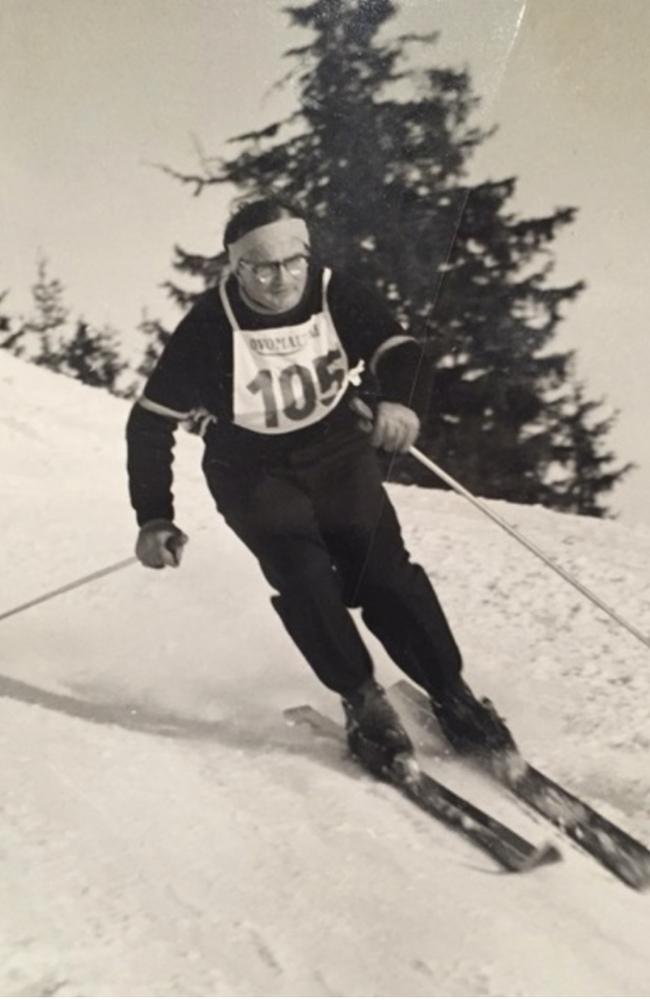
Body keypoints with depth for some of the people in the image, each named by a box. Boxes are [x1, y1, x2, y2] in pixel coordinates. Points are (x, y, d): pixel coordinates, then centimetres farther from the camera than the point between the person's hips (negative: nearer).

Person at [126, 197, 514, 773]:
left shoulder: (335, 294, -15)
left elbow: (397, 348, -15)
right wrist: (154, 518, -18)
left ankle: (452, 696, 1)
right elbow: (151, 422, -15)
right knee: (304, 574, -22)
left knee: (383, 568, -12)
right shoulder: (210, 327, -21)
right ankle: (362, 700, -5)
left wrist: (401, 402, -39)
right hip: (253, 472, -2)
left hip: (337, 452, 2)